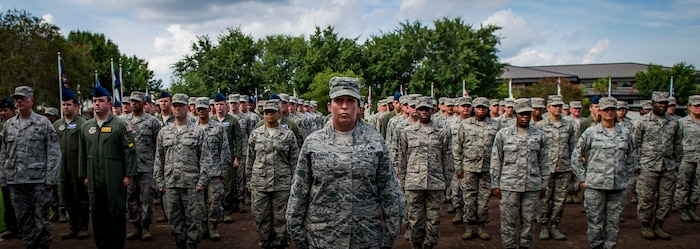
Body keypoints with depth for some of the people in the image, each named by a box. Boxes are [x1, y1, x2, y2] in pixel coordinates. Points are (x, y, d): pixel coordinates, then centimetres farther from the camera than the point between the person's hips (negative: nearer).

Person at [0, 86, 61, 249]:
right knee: (22, 218, 10)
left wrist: (51, 179, -11)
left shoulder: (43, 123, -2)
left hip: (38, 181, -4)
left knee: (41, 217, 3)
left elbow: (54, 153, -5)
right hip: (15, 181, 4)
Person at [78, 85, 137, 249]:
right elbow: (82, 153, 16)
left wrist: (128, 175, -9)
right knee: (97, 215, 10)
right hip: (94, 180, 5)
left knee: (116, 215, 3)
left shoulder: (121, 125, -3)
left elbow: (130, 151, -5)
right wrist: (84, 175, 13)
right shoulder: (86, 127, 11)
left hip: (115, 180, -4)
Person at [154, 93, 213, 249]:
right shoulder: (164, 132, 10)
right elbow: (158, 159, 11)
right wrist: (159, 182, 5)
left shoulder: (198, 131, 0)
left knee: (194, 219, 3)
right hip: (170, 185, 3)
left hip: (192, 185, -3)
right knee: (174, 219, 10)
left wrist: (202, 182, -8)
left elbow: (206, 159, -2)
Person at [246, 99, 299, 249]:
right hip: (259, 184, 2)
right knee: (261, 218, 7)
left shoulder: (288, 134, 1)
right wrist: (249, 182, 8)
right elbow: (250, 160, 10)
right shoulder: (255, 134, 6)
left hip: (282, 185, -1)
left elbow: (294, 161, 3)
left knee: (280, 218, 5)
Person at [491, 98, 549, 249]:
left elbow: (543, 163, 11)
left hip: (533, 186, 2)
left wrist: (544, 185, 10)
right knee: (508, 221, 3)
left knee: (529, 221, 9)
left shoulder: (540, 135, 6)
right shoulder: (503, 134, 1)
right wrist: (495, 185, 0)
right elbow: (496, 161, 3)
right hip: (509, 186, -2)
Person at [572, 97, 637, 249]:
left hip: (619, 187, 3)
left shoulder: (625, 133, 7)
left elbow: (632, 156, 19)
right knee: (595, 224, 2)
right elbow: (576, 156, 3)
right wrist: (582, 178, 0)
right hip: (595, 186, -2)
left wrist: (626, 176, 12)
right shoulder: (591, 132, -1)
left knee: (613, 224, 9)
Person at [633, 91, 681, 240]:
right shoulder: (642, 122, -2)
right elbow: (636, 145, 0)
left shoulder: (673, 123, 10)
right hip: (648, 166, -4)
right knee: (646, 198, 1)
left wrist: (677, 163, 13)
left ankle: (658, 225, 20)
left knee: (666, 198, 8)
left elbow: (677, 144, 16)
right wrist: (637, 164, -3)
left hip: (669, 168, 4)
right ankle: (645, 225, 14)